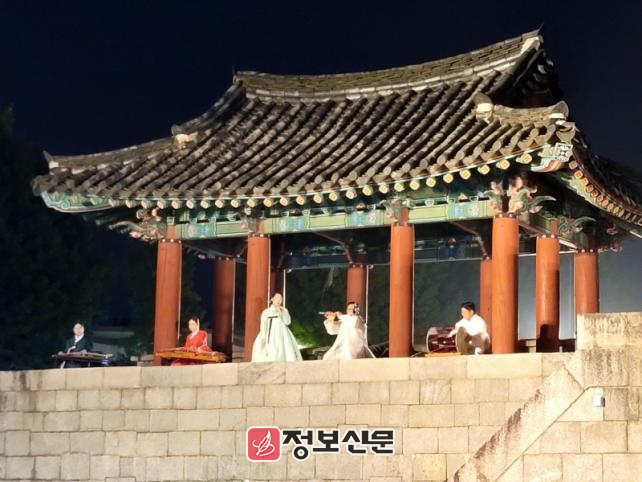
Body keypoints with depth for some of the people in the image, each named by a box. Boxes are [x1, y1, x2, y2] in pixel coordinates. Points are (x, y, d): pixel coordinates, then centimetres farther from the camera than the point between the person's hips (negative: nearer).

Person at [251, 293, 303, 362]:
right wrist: (263, 338, -12)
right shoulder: (266, 312, 10)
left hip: (282, 336, 3)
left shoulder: (284, 311, 17)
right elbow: (263, 325, 1)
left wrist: (281, 312, -7)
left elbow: (287, 322, 2)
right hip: (271, 336, -3)